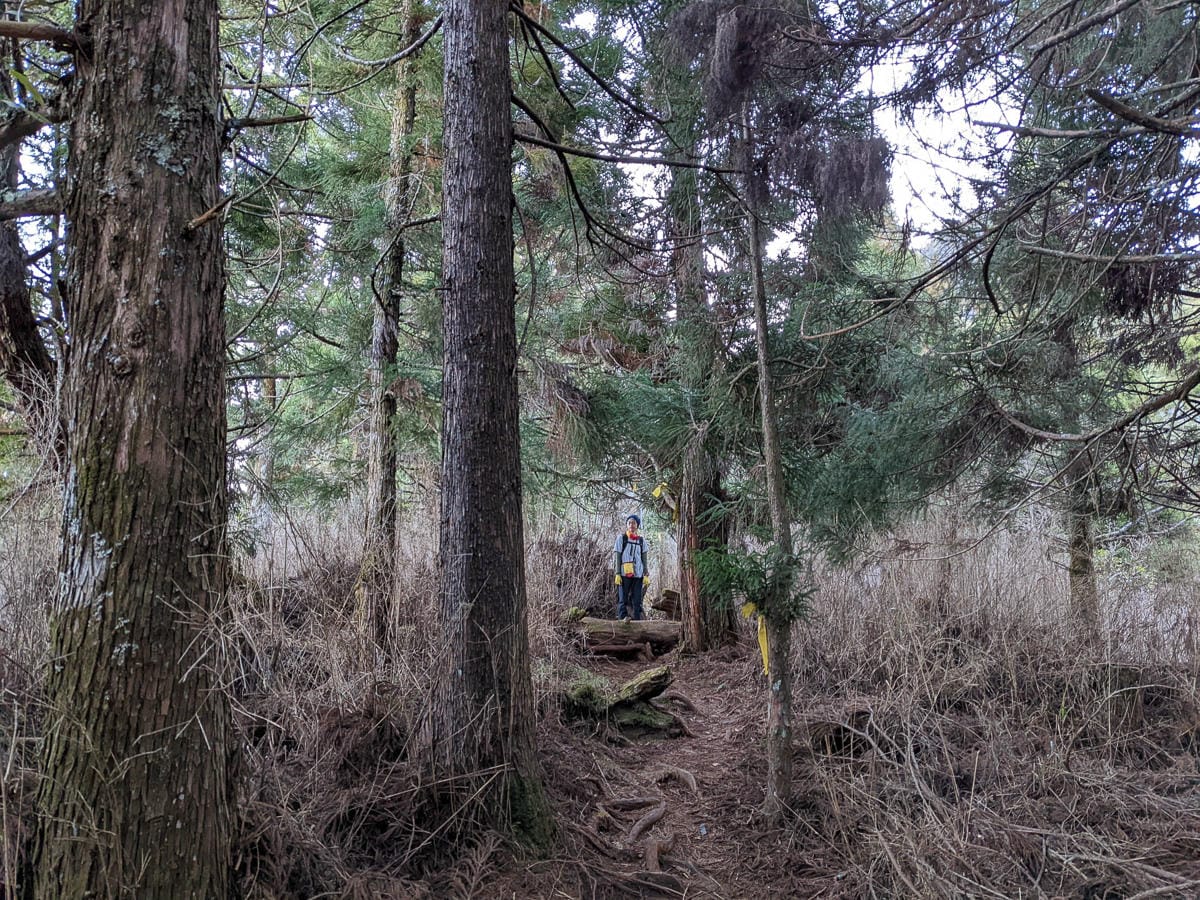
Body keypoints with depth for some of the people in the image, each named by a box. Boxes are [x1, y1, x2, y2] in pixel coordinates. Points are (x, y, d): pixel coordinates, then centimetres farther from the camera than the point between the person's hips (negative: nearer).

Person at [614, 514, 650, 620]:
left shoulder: (641, 540, 11)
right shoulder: (621, 538, 5)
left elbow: (645, 559, 11)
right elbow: (618, 558, 2)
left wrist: (646, 575, 4)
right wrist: (617, 574, -5)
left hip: (638, 575, 3)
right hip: (624, 575, -2)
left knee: (637, 601, 3)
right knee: (623, 600, -4)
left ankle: (636, 621, 5)